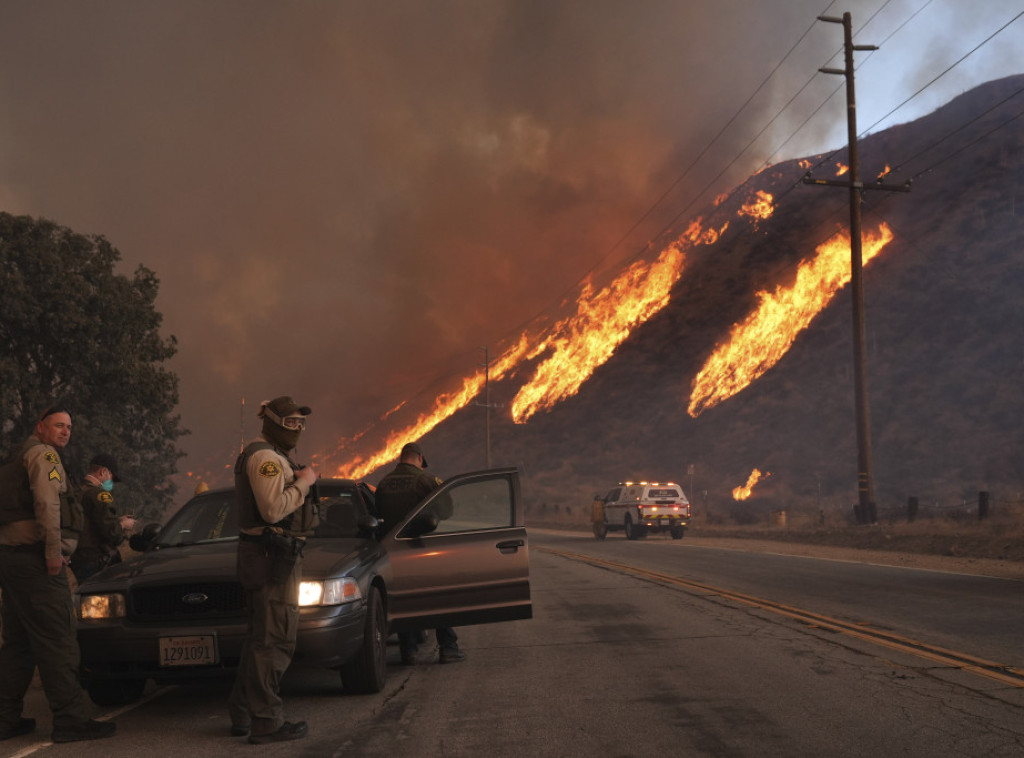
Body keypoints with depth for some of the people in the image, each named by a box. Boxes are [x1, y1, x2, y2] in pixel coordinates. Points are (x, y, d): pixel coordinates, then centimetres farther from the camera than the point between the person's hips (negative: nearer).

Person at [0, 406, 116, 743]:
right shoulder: (43, 454, -5)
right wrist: (53, 551, -20)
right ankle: (71, 720, -11)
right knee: (57, 641, -10)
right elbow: (47, 503, -19)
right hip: (33, 556, -10)